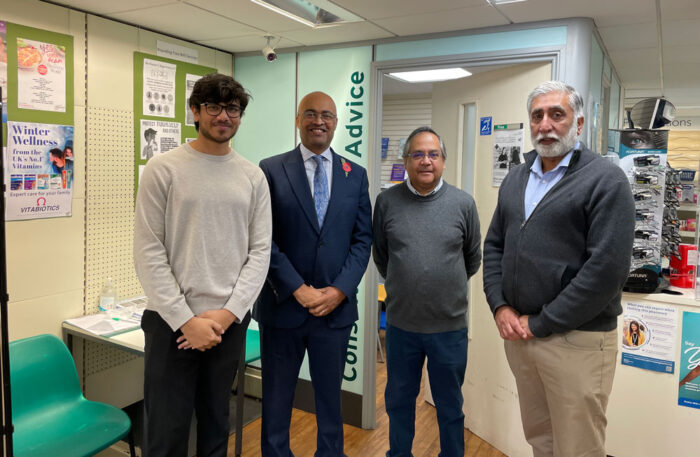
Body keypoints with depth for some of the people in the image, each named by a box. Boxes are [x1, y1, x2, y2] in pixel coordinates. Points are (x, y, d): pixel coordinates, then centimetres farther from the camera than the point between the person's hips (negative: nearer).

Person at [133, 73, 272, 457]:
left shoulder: (253, 177, 5)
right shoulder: (163, 169, -3)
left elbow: (260, 252, 2)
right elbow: (148, 252, -7)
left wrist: (227, 314, -8)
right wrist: (186, 319, -12)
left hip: (230, 322, 3)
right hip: (171, 321, -2)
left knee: (216, 426, 16)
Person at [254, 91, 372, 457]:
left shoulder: (356, 175, 6)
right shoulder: (271, 169, -2)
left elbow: (362, 239, 3)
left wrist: (339, 290, -9)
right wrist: (297, 289, -13)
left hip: (336, 306, 2)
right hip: (282, 304, -2)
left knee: (330, 396, 17)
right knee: (276, 399, 13)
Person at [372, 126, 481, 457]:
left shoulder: (463, 203, -6)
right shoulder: (387, 201, -4)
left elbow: (472, 259, 7)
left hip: (450, 325, -1)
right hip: (401, 323, 1)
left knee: (450, 405, 17)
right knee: (399, 401, 20)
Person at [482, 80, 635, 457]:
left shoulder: (605, 180, -9)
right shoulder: (515, 179, 11)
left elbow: (607, 267, -18)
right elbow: (494, 246, 12)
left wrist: (540, 323, -15)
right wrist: (500, 306, -3)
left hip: (577, 340, -5)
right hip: (518, 333, 5)